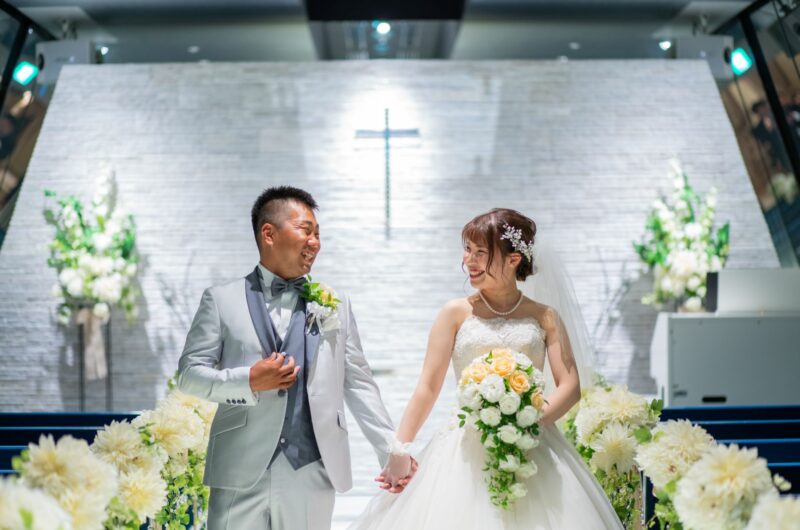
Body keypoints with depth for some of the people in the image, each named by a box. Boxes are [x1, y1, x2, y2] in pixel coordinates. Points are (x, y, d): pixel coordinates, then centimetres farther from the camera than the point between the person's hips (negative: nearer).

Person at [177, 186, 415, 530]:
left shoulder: (336, 306, 13)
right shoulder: (221, 300, 6)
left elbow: (358, 384, 12)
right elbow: (189, 374, 3)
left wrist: (393, 451, 5)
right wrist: (248, 381, -13)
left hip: (313, 472, 2)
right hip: (241, 473, -2)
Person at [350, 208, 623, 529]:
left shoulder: (545, 318, 5)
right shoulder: (457, 314, 3)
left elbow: (570, 386, -1)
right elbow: (428, 387, 0)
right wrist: (399, 452, -7)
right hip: (468, 451, 0)